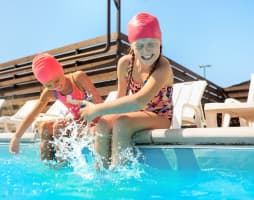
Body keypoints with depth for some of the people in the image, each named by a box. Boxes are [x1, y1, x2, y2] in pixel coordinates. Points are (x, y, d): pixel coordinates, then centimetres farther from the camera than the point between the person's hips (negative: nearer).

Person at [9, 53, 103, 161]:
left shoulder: (78, 77, -21)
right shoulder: (49, 93, -6)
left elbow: (99, 103, -22)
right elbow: (32, 115, -2)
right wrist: (16, 138, -2)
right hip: (78, 123, 6)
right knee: (44, 127, -6)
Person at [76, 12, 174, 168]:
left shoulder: (163, 68, -26)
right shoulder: (125, 63, -7)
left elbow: (139, 101, -39)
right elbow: (121, 97, 2)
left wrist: (97, 109, -34)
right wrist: (100, 114, -13)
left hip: (160, 118, -5)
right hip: (136, 115, 5)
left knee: (122, 123, -31)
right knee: (103, 124, -21)